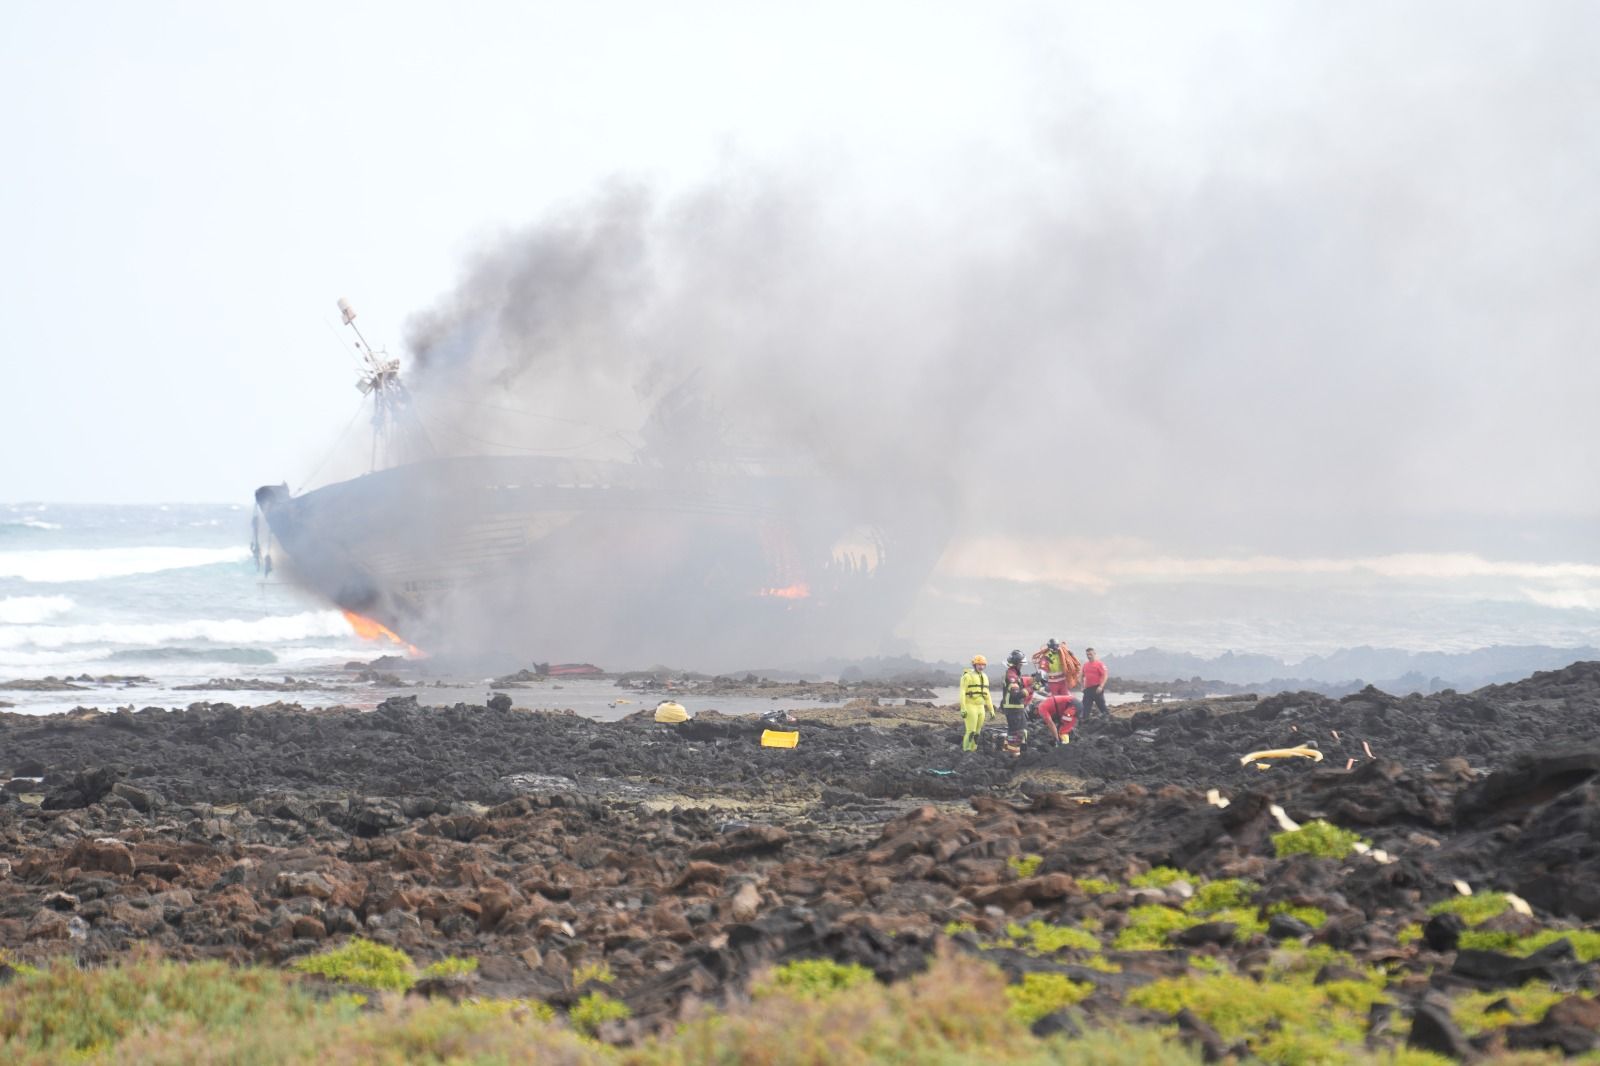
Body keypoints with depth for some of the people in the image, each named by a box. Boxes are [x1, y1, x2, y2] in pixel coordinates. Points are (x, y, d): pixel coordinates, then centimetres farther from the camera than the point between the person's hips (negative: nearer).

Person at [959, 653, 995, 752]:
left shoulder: (984, 677, 15)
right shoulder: (967, 676, -7)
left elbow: (987, 695, 21)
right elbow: (962, 693, -12)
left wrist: (991, 710, 18)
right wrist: (963, 709, -19)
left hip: (981, 708, 7)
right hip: (970, 707, -7)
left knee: (977, 733, 7)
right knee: (971, 732, -12)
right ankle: (966, 751, -8)